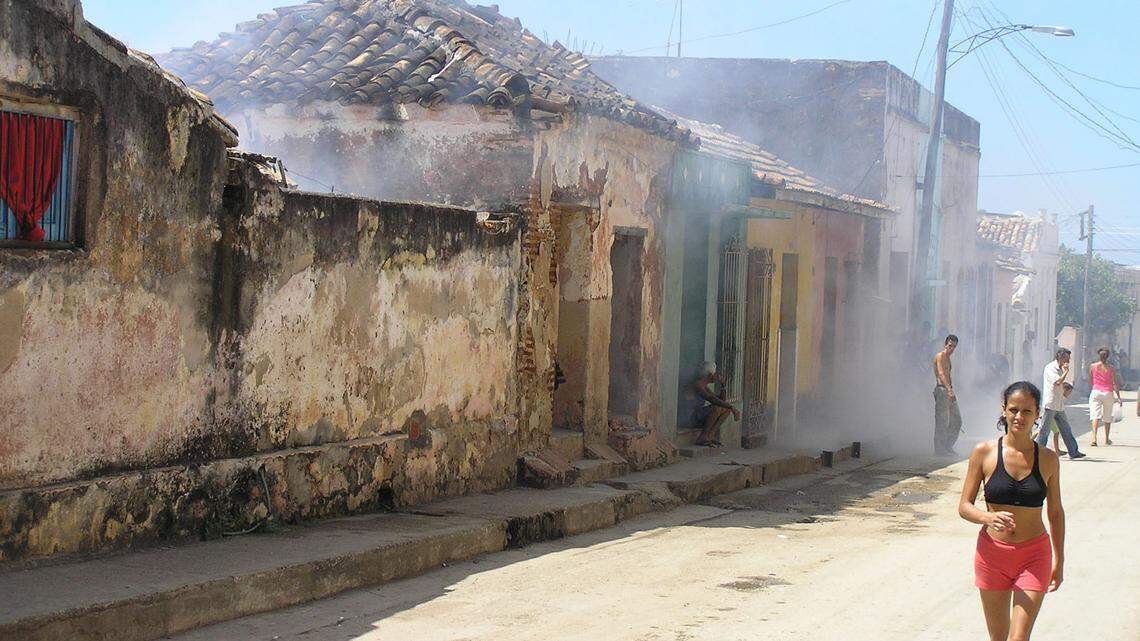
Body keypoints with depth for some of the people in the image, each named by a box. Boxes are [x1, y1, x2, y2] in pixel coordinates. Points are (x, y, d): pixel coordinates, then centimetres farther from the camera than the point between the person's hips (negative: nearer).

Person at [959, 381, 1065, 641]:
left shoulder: (1048, 459, -1)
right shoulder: (984, 452, -5)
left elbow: (1055, 512, 11)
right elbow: (964, 506, -3)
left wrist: (1059, 560, 14)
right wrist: (989, 517, -23)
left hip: (1034, 555, 0)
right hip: (992, 553, 1)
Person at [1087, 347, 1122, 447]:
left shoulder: (1092, 366, -1)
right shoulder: (1111, 368, -3)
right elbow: (1115, 384, -2)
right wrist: (1118, 397, 4)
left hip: (1096, 392, 0)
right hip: (1108, 393, 0)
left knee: (1095, 416, -6)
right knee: (1107, 417, 15)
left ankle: (1094, 438, -25)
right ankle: (1106, 439, 25)